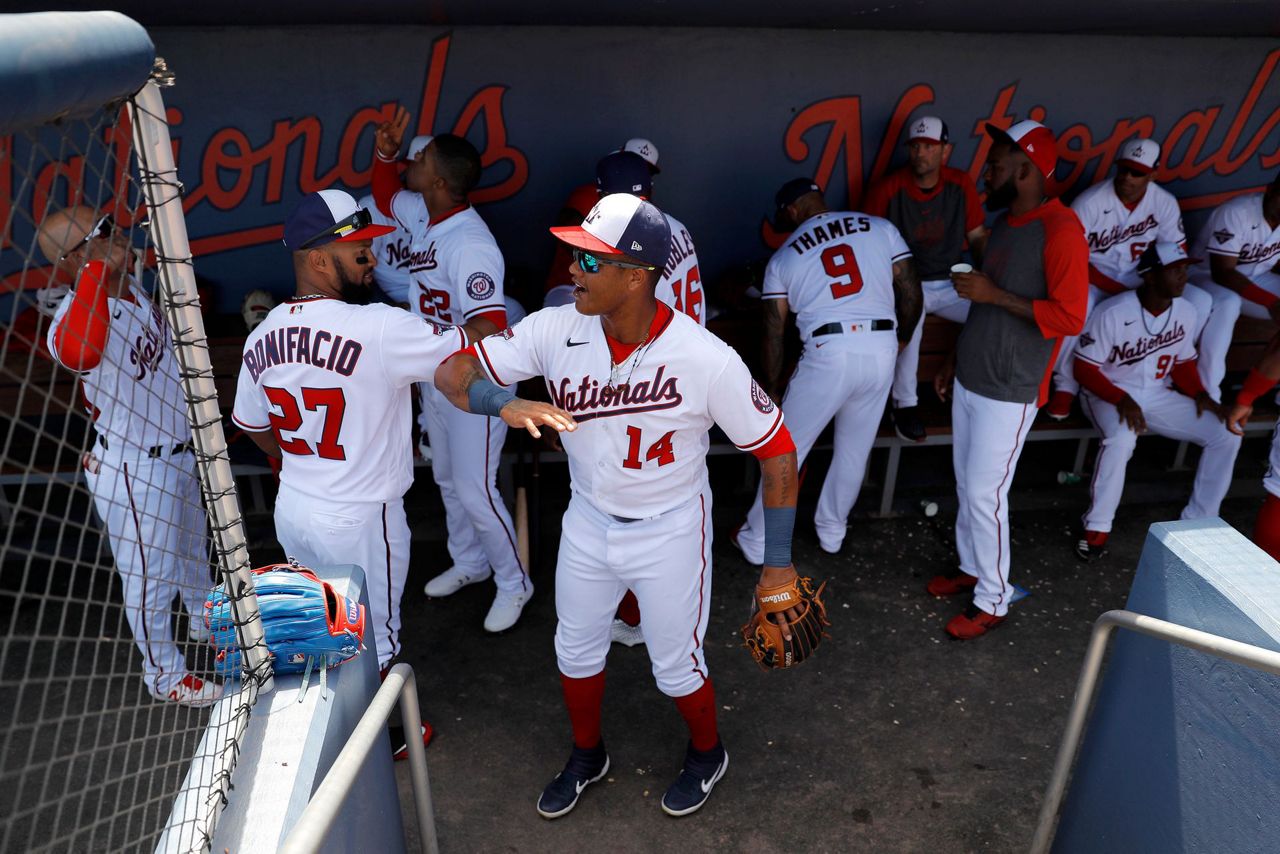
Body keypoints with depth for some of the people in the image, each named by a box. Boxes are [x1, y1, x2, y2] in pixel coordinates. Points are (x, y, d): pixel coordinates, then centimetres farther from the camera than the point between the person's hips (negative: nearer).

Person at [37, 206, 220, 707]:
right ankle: (164, 674, 30)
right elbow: (78, 352, -56)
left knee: (192, 545, 29)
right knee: (151, 575, 8)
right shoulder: (74, 318, -30)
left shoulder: (131, 286, -2)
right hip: (132, 471, -9)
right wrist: (96, 269, -47)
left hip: (178, 453, 9)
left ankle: (204, 620, 55)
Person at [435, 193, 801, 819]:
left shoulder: (706, 359, -28)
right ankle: (587, 755, 51)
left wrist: (778, 562, -14)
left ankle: (707, 753, 48)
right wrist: (505, 404, -39)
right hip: (587, 521, 4)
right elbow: (453, 372, -16)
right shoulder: (557, 329, -19)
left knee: (676, 666, 14)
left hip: (670, 532, -4)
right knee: (575, 650, 21)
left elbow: (777, 452, -17)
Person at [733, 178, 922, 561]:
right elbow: (912, 293, 11)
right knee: (854, 450, 21)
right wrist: (901, 338, 28)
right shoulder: (881, 227, 13)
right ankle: (832, 531, 37)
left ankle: (757, 541, 21)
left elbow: (773, 333, 11)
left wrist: (769, 388, 22)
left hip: (828, 353, -2)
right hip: (881, 350, 3)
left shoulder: (783, 256, 11)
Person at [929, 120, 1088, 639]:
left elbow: (1070, 317, -22)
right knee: (965, 484, 16)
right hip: (970, 380, 8)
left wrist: (995, 294, -23)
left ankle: (993, 600, 14)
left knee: (984, 494, -2)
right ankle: (971, 568, 34)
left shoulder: (1061, 230, -17)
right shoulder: (1005, 221, 10)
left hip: (1008, 392, -8)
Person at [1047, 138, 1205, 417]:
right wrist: (1122, 292, -24)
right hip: (1093, 275, -4)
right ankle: (1066, 385, -14)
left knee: (1200, 302, -16)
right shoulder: (1089, 203, -18)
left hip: (1139, 277, 5)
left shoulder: (1165, 202, -5)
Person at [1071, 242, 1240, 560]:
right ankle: (1097, 526, -20)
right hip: (1108, 395, -6)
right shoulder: (1112, 313, -22)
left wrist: (1199, 394, -7)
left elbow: (1183, 362, 11)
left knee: (1226, 434, -5)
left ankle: (1197, 519, 8)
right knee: (1121, 438, -38)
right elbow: (1084, 369, -18)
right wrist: (1121, 399, -30)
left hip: (1157, 396, 7)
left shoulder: (1186, 312, -2)